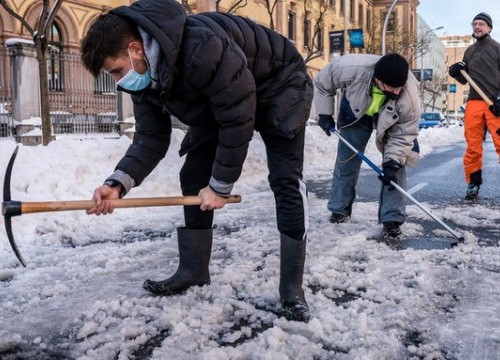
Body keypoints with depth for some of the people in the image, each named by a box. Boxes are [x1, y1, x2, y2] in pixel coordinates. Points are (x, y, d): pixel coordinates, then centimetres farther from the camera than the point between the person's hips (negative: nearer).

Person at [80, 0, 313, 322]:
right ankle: (193, 271, 13)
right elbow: (150, 139, -11)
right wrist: (118, 183, -28)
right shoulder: (143, 74, -14)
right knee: (193, 178, 1)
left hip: (279, 88, -7)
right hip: (218, 106, 8)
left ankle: (292, 289, -9)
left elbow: (238, 121, -34)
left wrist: (220, 185, -25)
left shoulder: (202, 49, -41)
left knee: (285, 182, -18)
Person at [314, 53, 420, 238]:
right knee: (347, 158, 4)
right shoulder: (351, 69, -42)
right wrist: (324, 114, -16)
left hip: (392, 120, 0)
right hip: (355, 110, 1)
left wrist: (392, 162, -36)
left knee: (395, 164, -11)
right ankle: (339, 209, 22)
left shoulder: (409, 96, -39)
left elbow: (404, 134, -26)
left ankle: (392, 219, -3)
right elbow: (322, 82, -19)